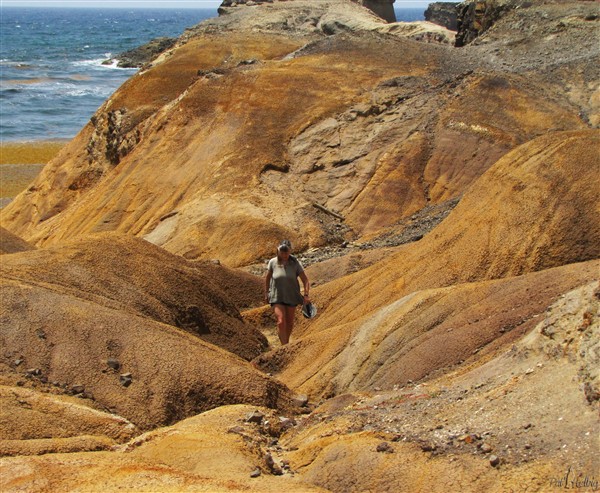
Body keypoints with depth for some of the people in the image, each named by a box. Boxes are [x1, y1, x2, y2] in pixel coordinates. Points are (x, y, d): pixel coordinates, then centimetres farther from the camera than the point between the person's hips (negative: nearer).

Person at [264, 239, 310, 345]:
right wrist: (266, 294, 12)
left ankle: (286, 343, 37)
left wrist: (306, 295, -22)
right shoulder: (273, 262, -9)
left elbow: (305, 280, -9)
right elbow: (267, 278, 7)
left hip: (291, 297, 1)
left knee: (289, 323, 14)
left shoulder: (295, 263, -11)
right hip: (277, 297, -1)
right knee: (281, 322, -17)